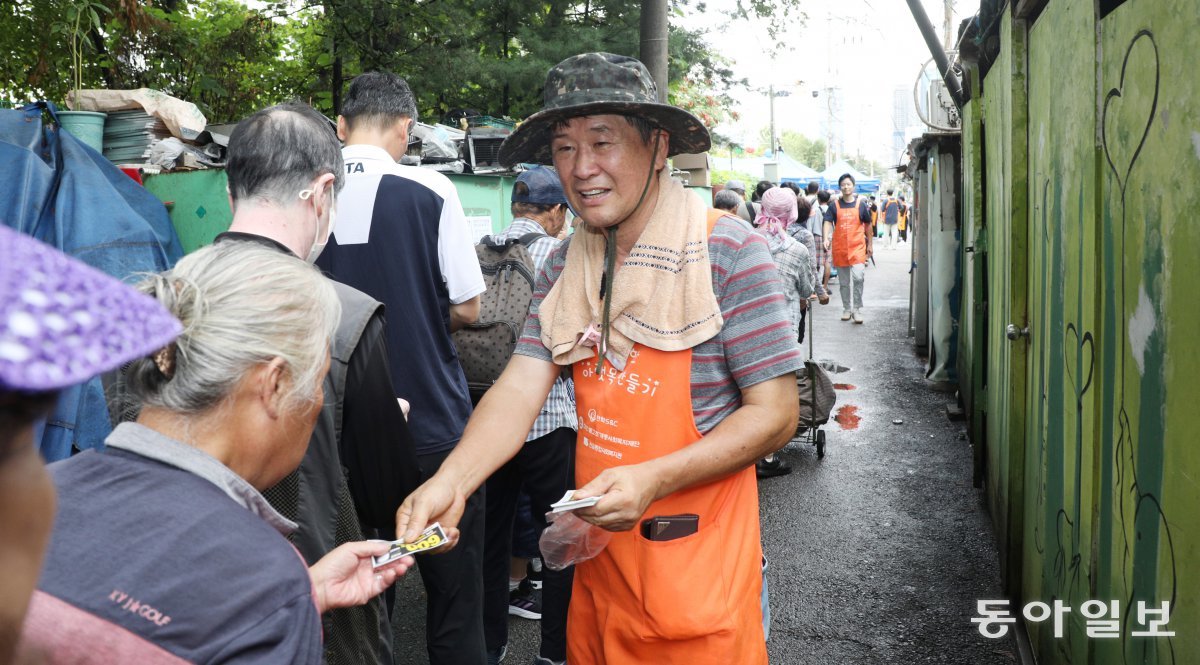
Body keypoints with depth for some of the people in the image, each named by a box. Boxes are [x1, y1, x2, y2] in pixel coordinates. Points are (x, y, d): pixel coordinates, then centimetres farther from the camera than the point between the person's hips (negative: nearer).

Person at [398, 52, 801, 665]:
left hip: (698, 563, -5)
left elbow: (775, 414, -15)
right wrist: (451, 481, -24)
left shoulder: (728, 252, -14)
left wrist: (652, 480, -26)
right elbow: (520, 389, -6)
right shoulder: (565, 266, 3)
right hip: (598, 551, 5)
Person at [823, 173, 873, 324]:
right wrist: (826, 238, -22)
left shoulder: (861, 204, 5)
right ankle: (846, 309, 23)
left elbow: (868, 225, 13)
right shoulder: (835, 205, 5)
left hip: (857, 247, -2)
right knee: (843, 282, 10)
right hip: (839, 248, 2)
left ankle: (857, 309, -8)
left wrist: (870, 245, 14)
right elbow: (828, 222, -5)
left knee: (858, 277, -19)